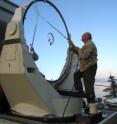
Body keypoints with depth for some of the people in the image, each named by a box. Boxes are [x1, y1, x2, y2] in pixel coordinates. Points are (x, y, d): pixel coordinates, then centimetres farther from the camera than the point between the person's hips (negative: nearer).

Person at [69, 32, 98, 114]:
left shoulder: (89, 44, -16)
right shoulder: (88, 44, 19)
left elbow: (84, 56, -26)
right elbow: (79, 52, 23)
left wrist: (79, 51, -8)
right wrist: (72, 45, 18)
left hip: (90, 67, -11)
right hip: (86, 67, 11)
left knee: (89, 86, -8)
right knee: (76, 75, 21)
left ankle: (92, 104, -1)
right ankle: (80, 91, 22)